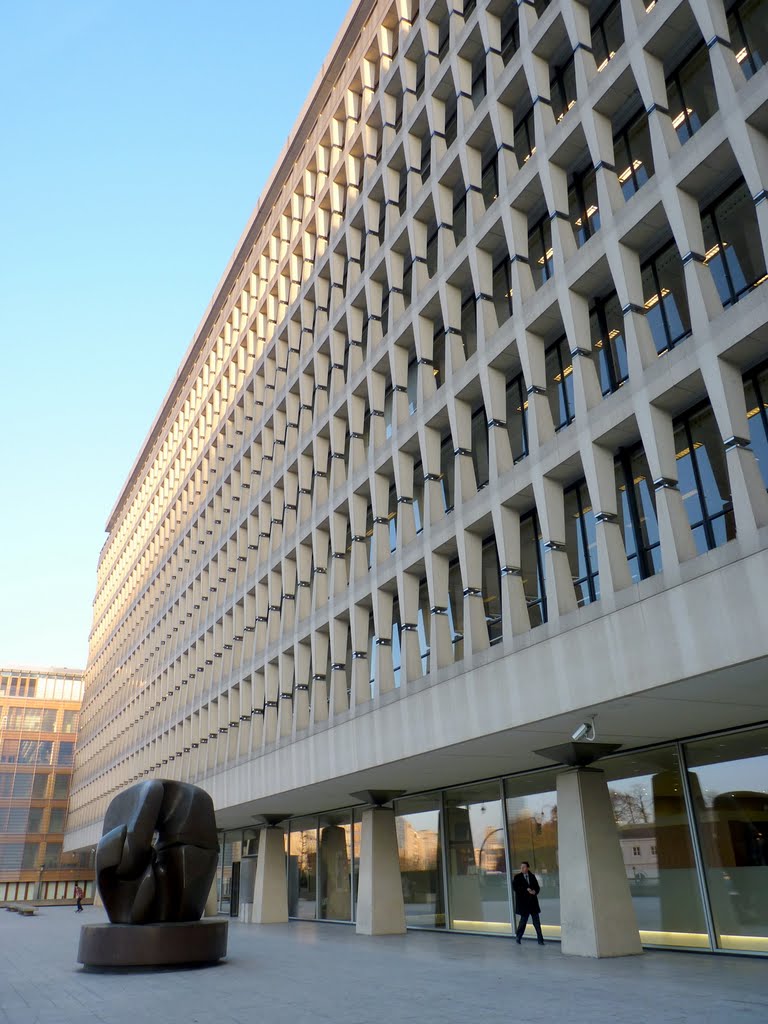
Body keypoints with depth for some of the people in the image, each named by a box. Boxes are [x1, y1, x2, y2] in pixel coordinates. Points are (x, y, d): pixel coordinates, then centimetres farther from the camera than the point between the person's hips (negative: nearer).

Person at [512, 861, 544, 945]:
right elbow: (515, 888, -11)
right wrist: (526, 890, -18)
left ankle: (540, 940, 5)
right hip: (523, 902, -3)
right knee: (523, 919, 1)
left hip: (533, 901, 3)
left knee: (536, 921, 1)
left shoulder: (532, 876, 9)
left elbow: (537, 887, 10)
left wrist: (535, 891, -12)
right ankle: (518, 937, 21)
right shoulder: (517, 877, -1)